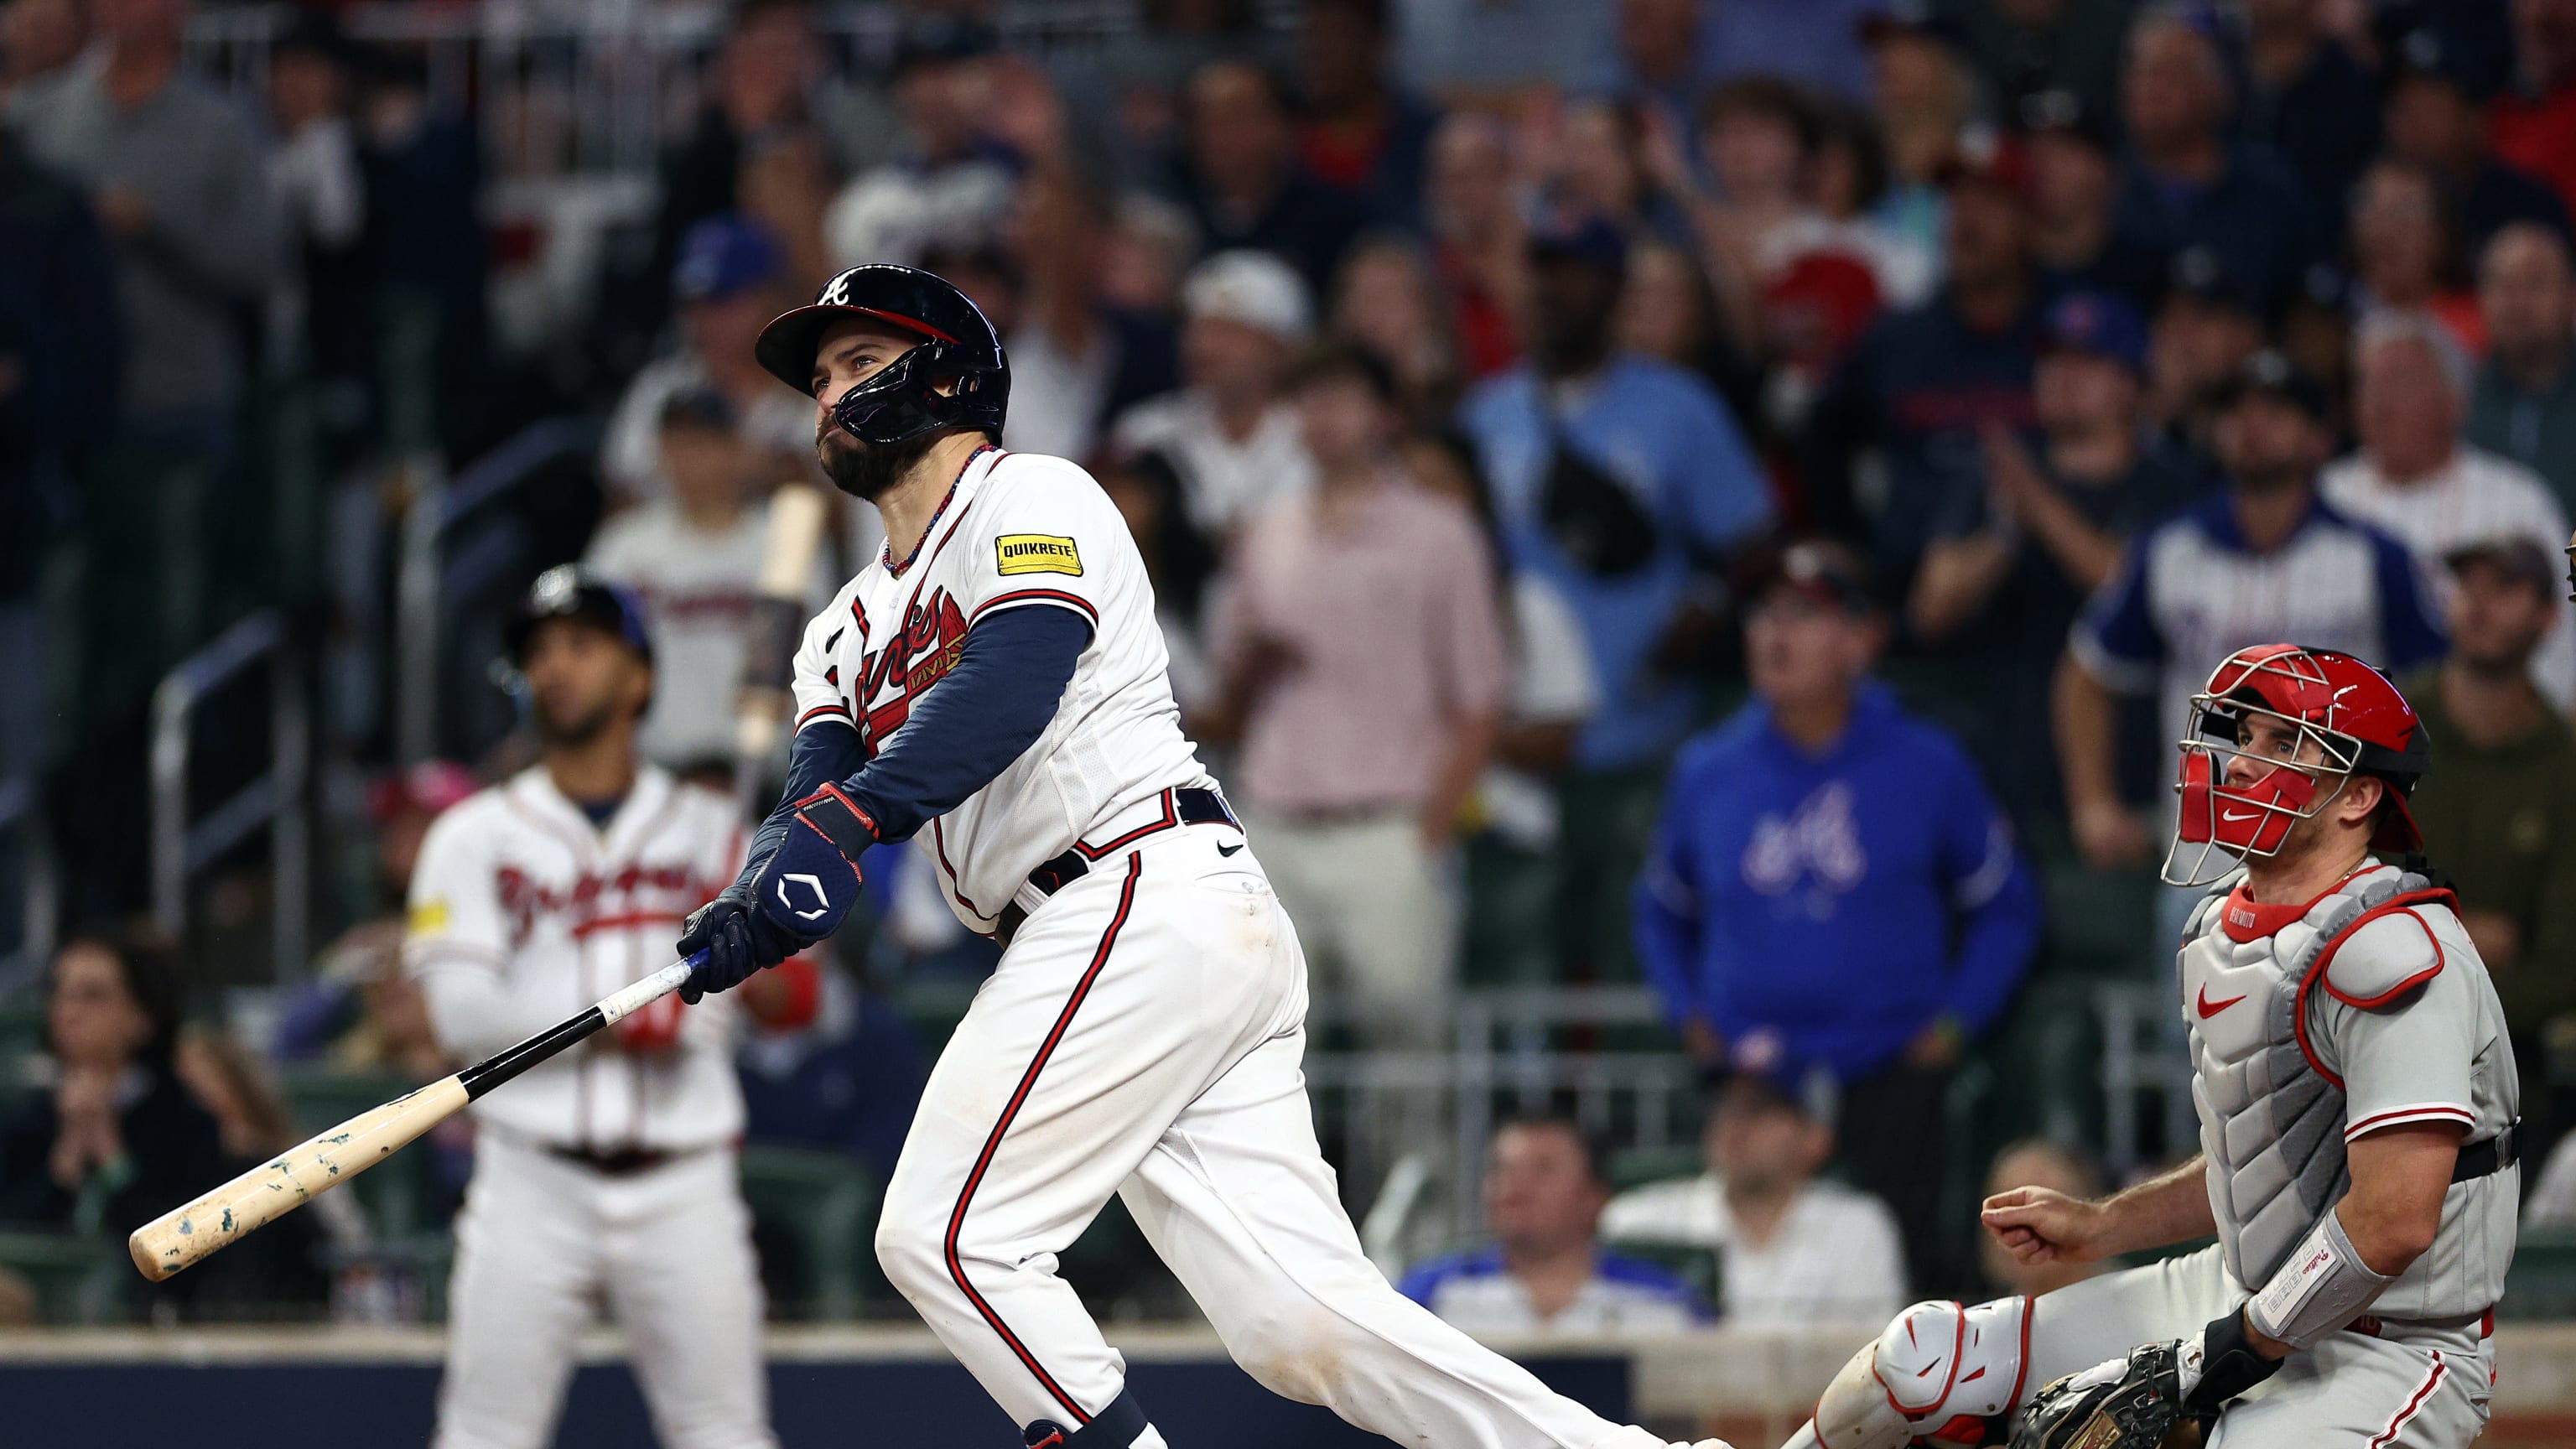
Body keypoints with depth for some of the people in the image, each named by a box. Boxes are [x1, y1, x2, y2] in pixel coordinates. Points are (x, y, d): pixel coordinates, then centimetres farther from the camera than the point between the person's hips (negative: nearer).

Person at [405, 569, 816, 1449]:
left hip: (683, 1189, 1)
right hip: (535, 1179, -1)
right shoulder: (476, 838, 8)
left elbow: (790, 1003, 3)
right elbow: (464, 1012, -5)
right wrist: (612, 1022, -14)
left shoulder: (708, 831, 11)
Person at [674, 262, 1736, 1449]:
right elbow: (815, 792, 9)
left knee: (946, 1237, -13)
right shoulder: (848, 632, 28)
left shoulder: (1030, 499, 3)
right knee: (1298, 1324, -5)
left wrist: (846, 818, -30)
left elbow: (1014, 683, -17)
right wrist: (754, 908, -14)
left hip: (1153, 903, -8)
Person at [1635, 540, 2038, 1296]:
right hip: (1748, 1078, 2)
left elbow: (2005, 908, 10)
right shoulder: (1707, 772, 8)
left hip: (1892, 1082, -2)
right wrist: (1691, 1020, 8)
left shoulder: (1926, 767, 1)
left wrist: (1953, 1024, -1)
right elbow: (1663, 911, 22)